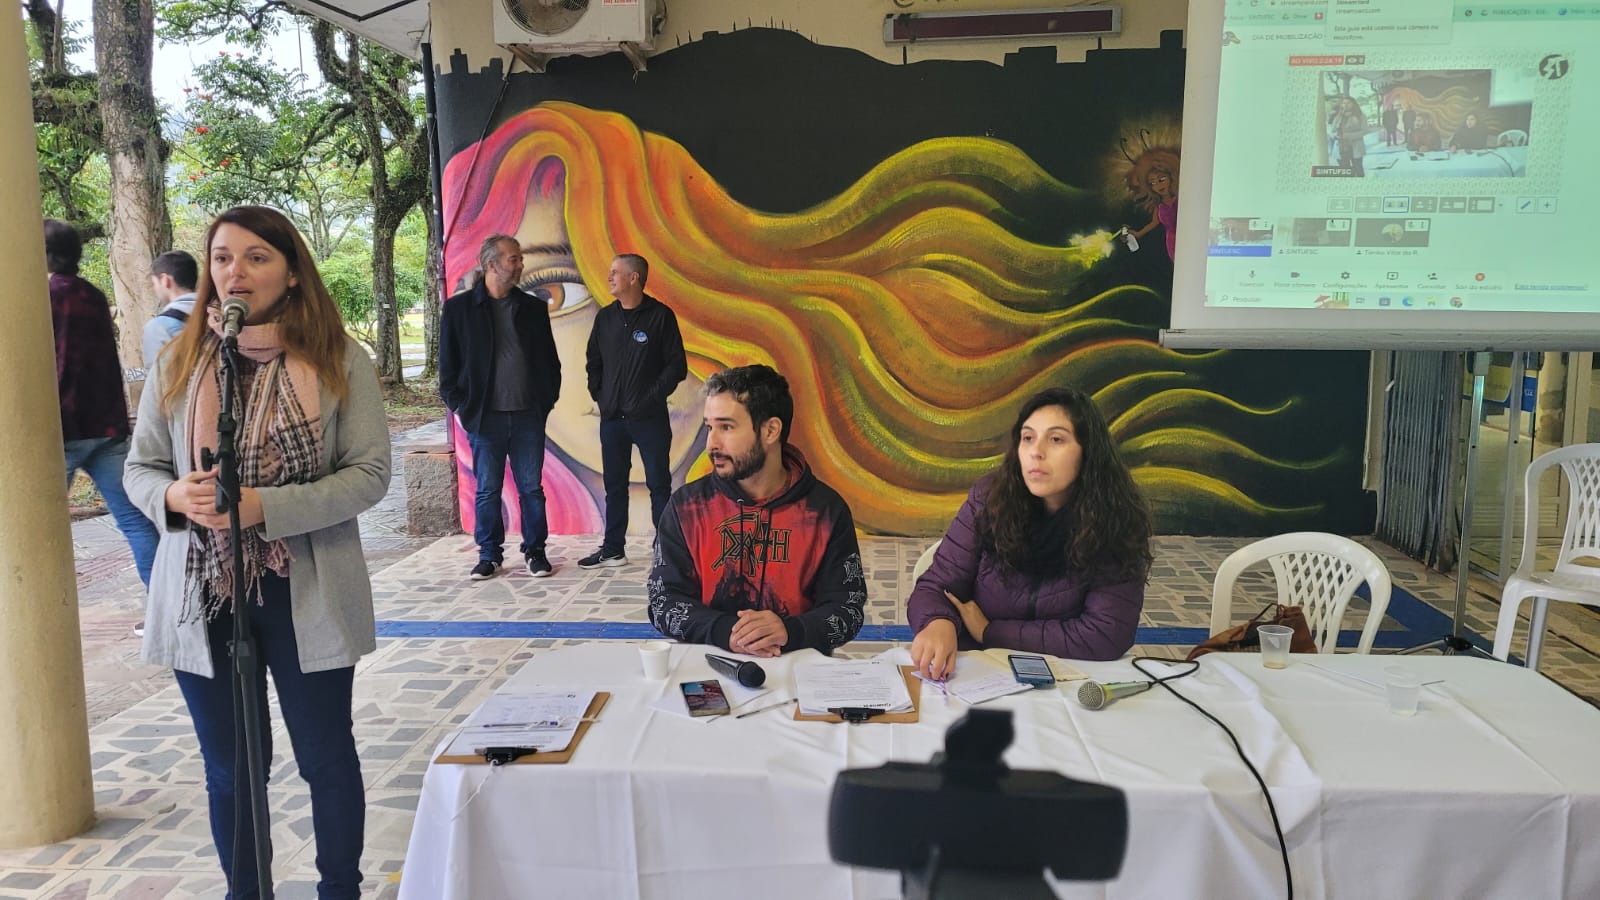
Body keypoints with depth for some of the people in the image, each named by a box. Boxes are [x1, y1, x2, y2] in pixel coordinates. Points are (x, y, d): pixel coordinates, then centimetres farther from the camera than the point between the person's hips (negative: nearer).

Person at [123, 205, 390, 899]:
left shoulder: (340, 362, -5)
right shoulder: (177, 364, 4)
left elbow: (369, 473, -10)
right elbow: (140, 469, 10)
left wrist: (265, 506, -21)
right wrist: (174, 496, -14)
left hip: (307, 598, -2)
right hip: (202, 598, 3)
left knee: (326, 758, 10)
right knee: (230, 769, 15)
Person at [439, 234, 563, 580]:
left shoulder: (534, 308, 8)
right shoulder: (459, 308, 1)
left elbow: (550, 360, 13)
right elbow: (448, 364, 4)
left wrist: (547, 400, 4)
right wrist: (459, 406, -3)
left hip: (528, 416, 2)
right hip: (485, 417, -2)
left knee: (532, 487, 6)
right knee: (487, 490, 7)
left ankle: (535, 550, 18)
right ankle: (489, 554, 19)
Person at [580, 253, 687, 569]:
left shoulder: (660, 315, -5)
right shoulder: (605, 317, 10)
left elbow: (677, 366, -6)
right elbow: (594, 362, 19)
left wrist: (653, 397, -11)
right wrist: (598, 395, 8)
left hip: (650, 418, -5)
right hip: (611, 418, 5)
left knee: (659, 484, -1)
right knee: (614, 484, 11)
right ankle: (612, 549, 19)